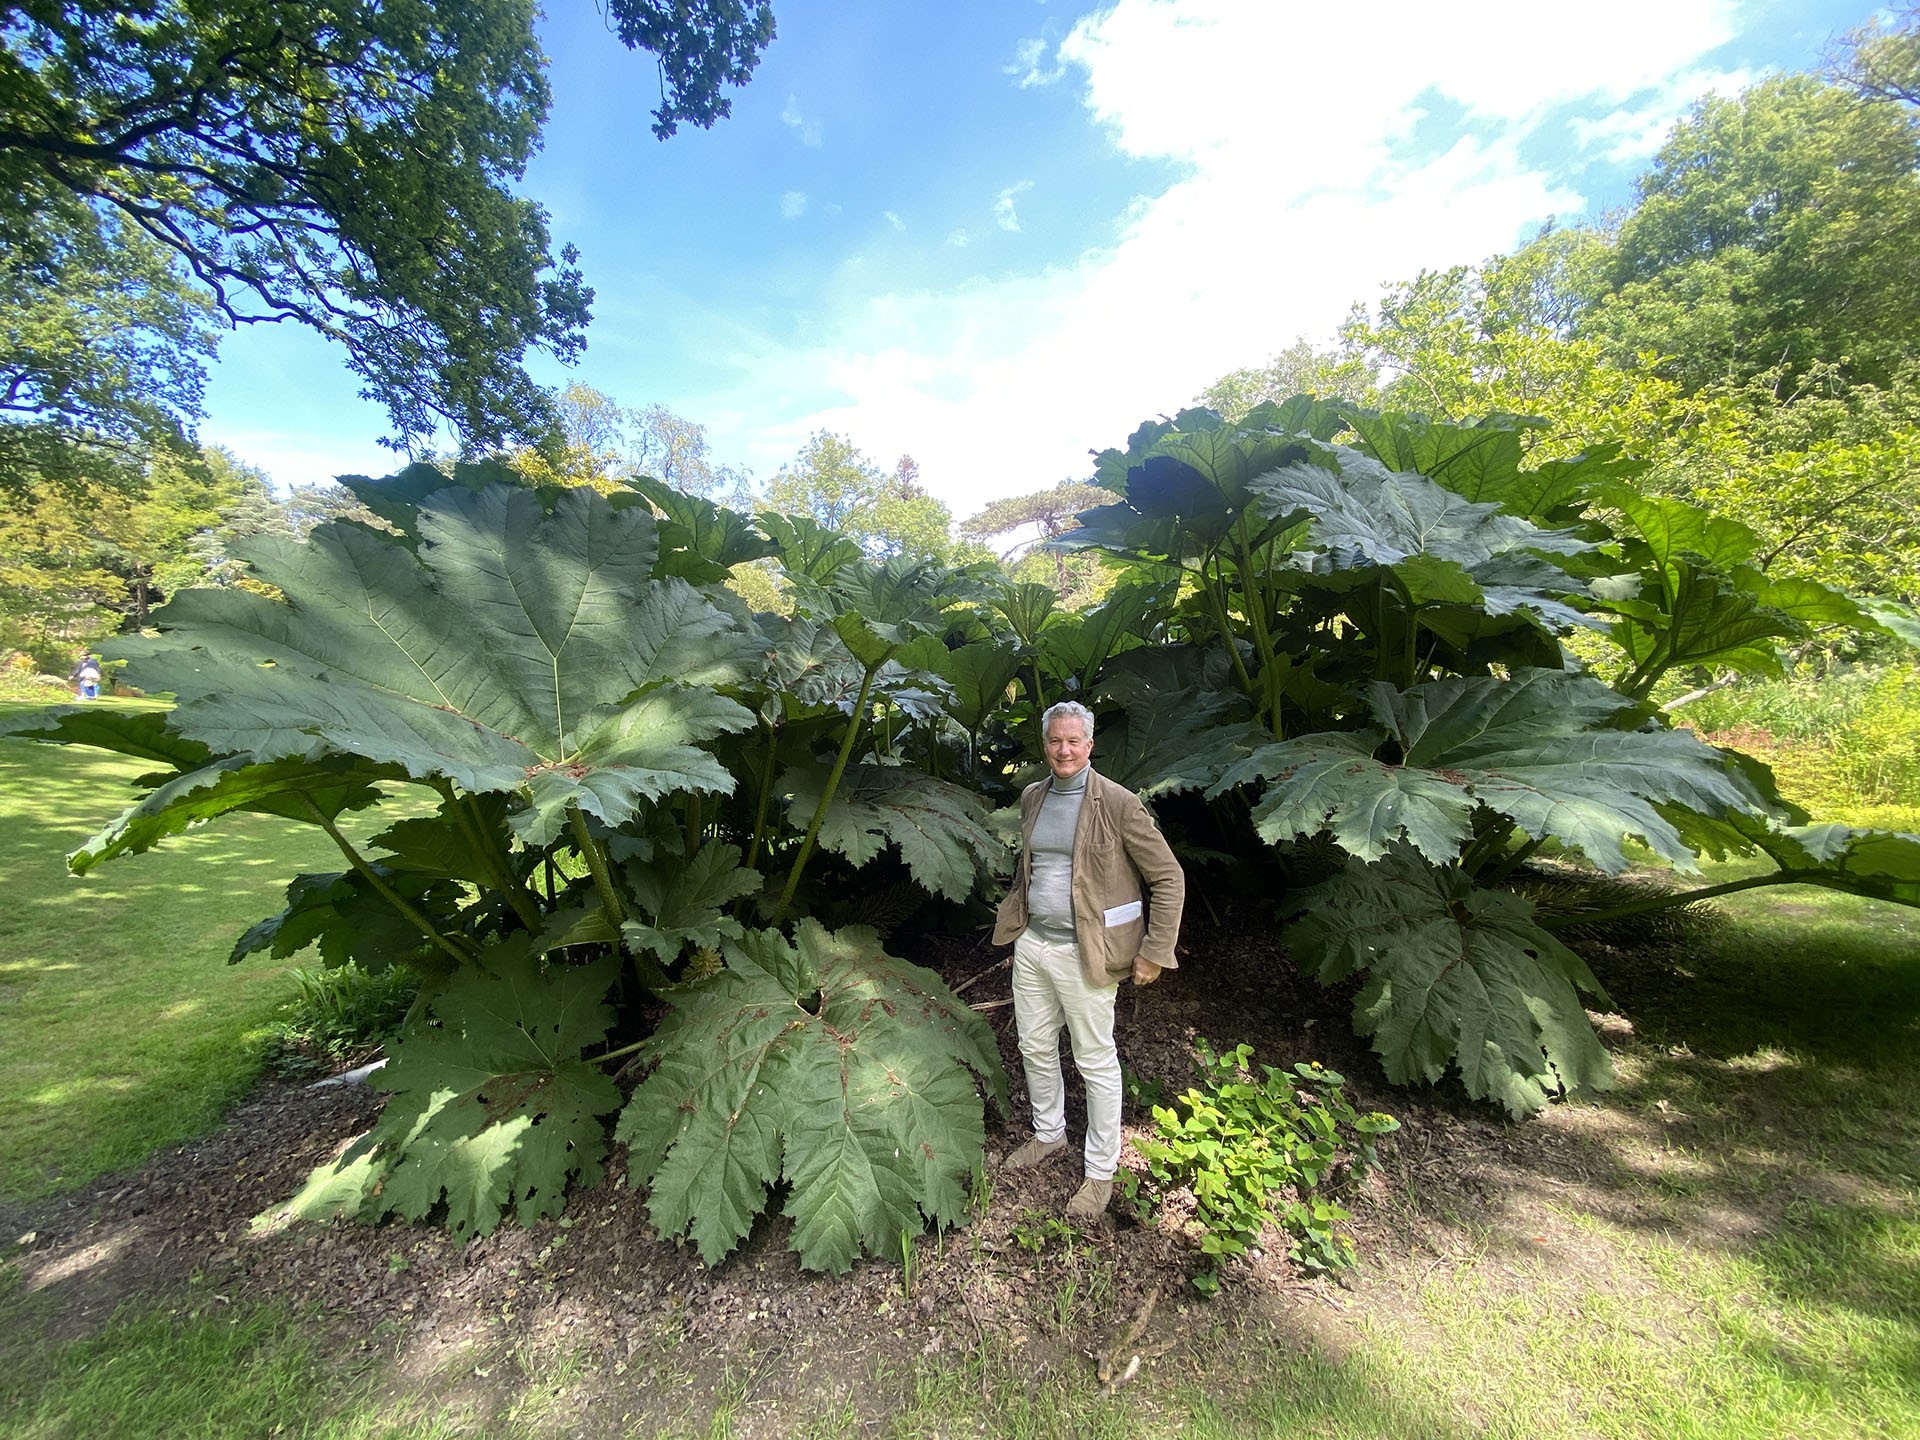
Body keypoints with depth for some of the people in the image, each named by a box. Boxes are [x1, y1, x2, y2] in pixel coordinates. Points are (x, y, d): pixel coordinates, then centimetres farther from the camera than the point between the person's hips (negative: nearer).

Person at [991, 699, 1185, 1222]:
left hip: (1084, 953, -6)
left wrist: (1155, 952, -11)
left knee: (1096, 1062, 10)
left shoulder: (1118, 803, -15)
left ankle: (1101, 1172, 32)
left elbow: (1168, 878, -11)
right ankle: (1049, 1134, 46)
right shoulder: (1032, 797, 5)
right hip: (1031, 944, 6)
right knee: (1034, 1049, 20)